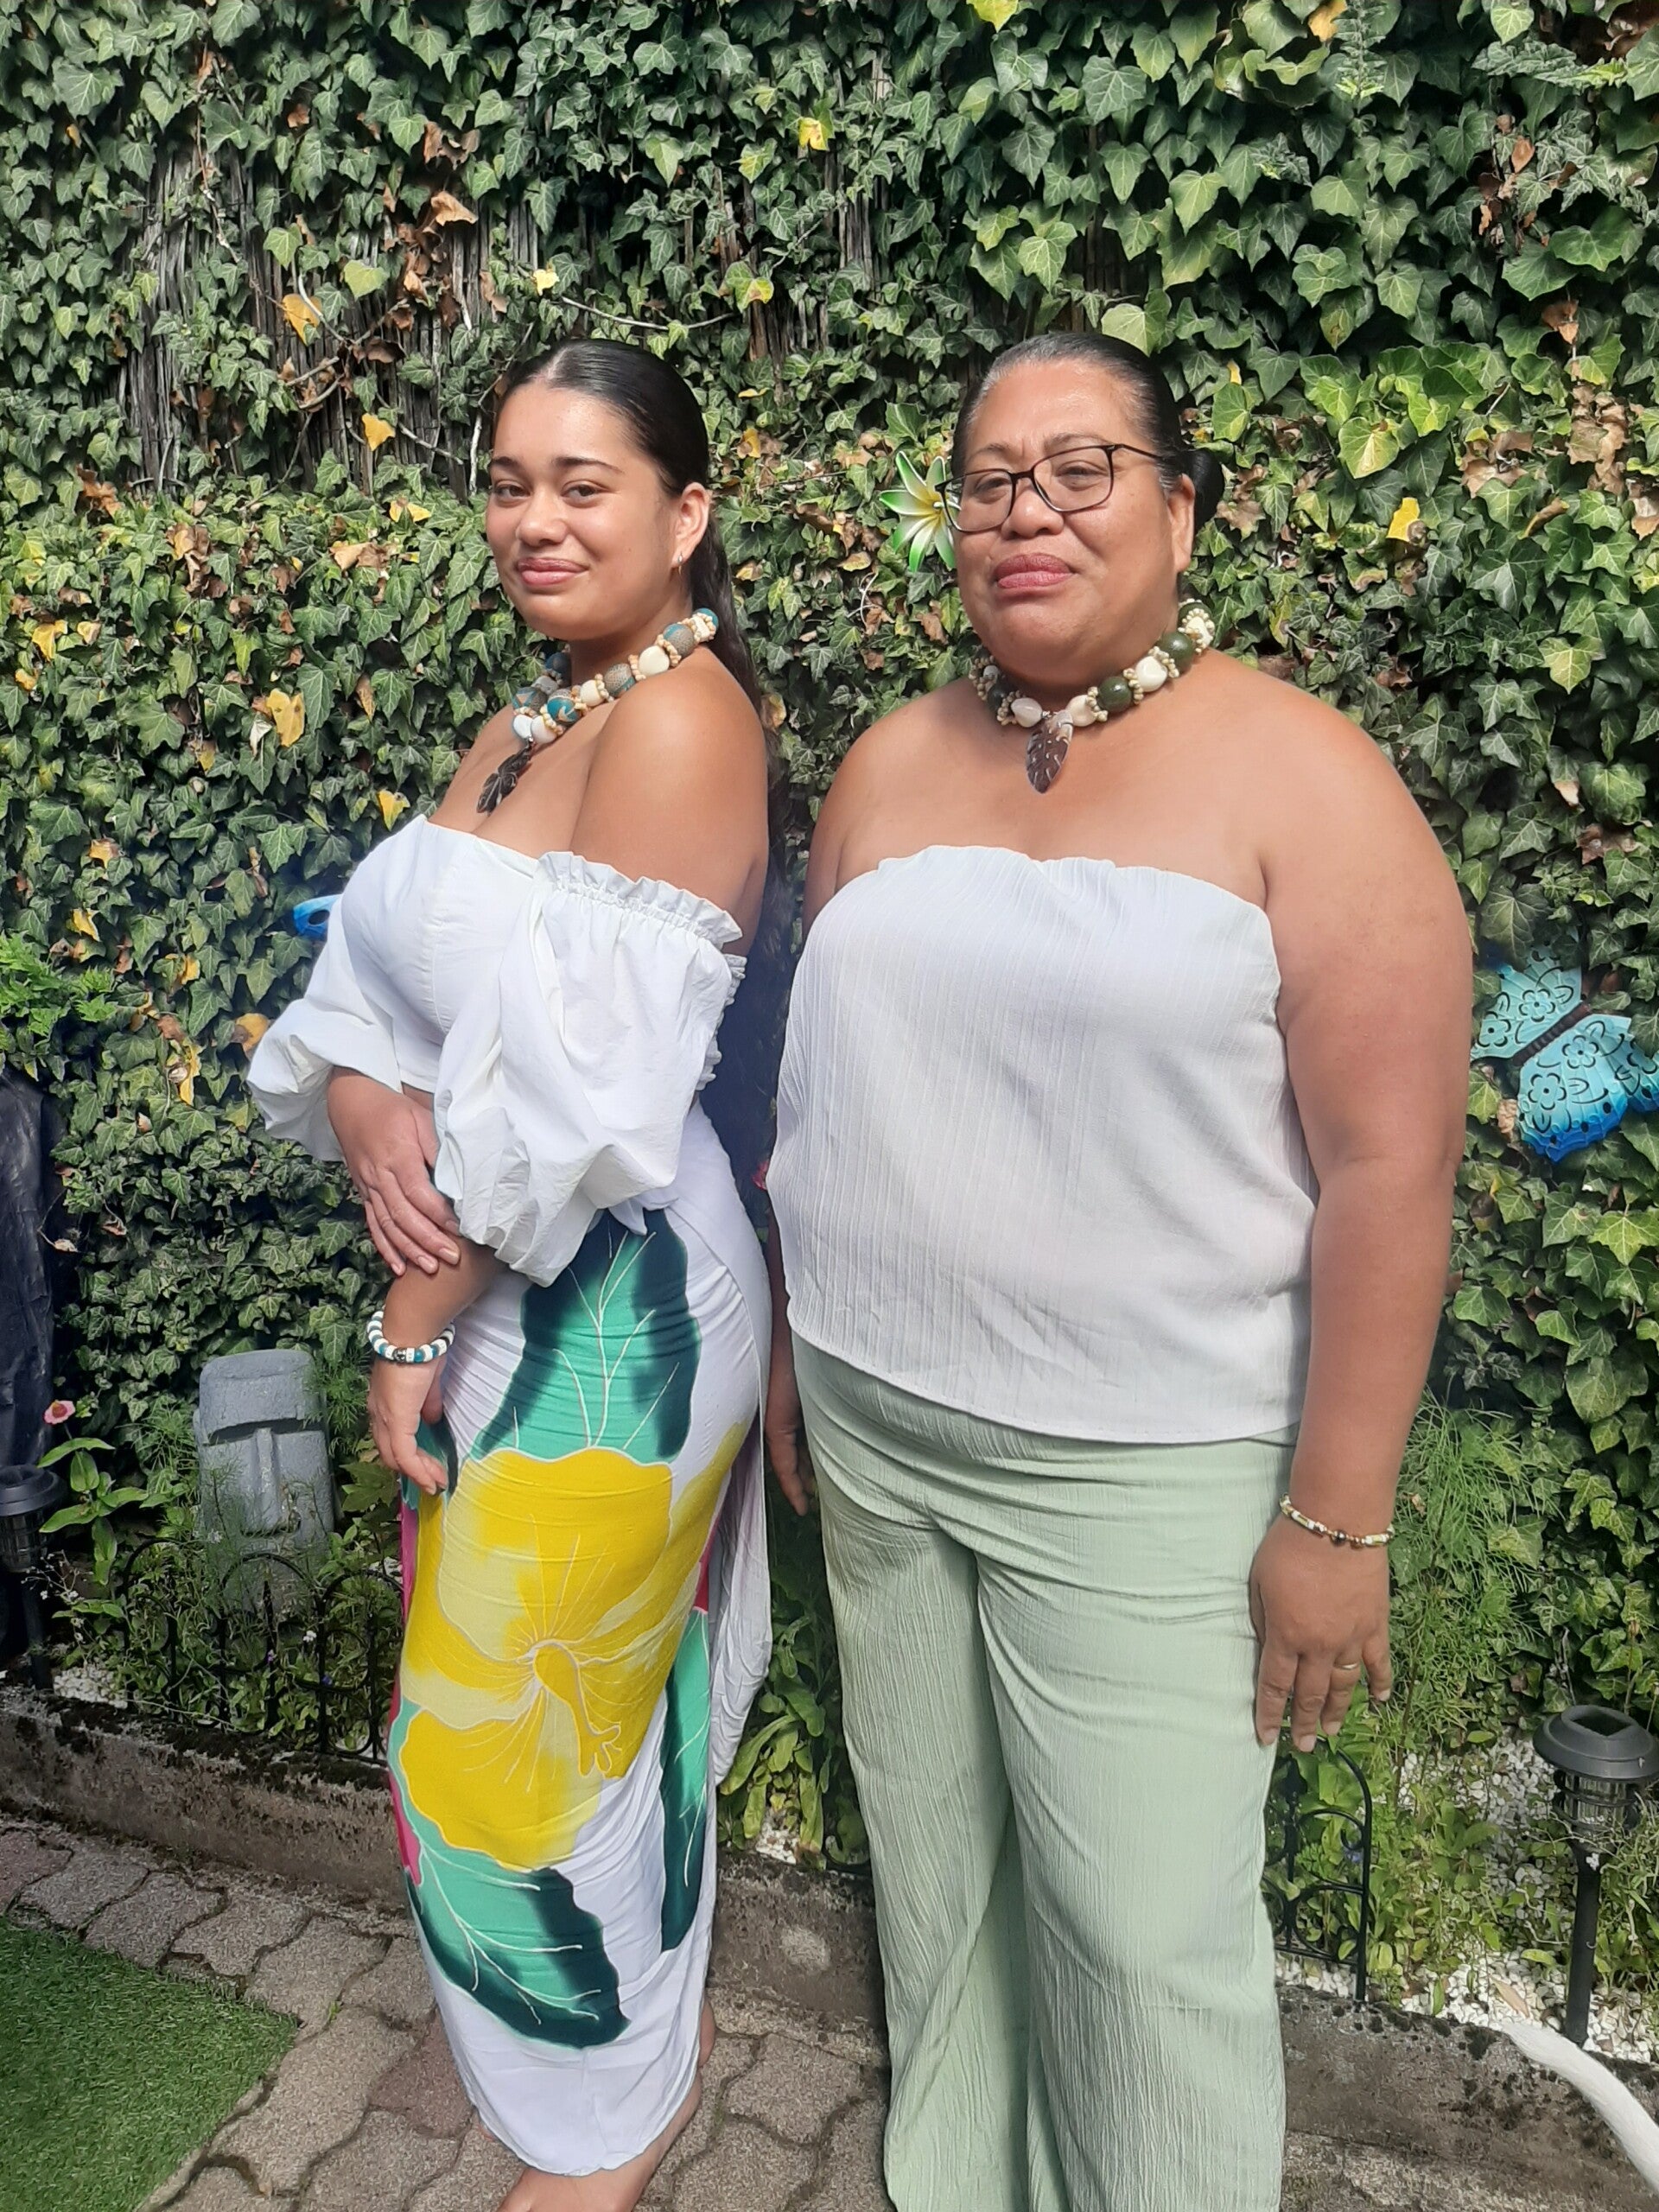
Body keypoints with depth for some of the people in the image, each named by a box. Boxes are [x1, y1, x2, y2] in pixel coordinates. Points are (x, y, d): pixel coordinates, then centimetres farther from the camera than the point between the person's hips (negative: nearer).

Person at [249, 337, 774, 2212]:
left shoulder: (680, 719, -18)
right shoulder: (522, 724, 11)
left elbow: (577, 1087, -23)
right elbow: (377, 978, 7)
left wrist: (414, 1320, -15)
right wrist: (366, 1108, -15)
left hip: (607, 1305, -8)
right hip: (492, 1283, 8)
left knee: (522, 1732, 9)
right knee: (586, 1702, 24)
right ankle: (631, 2048, 50)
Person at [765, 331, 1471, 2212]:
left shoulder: (1300, 780, -10)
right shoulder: (890, 767, 7)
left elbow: (1387, 1166, -13)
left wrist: (1336, 1516, -13)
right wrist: (795, 1344, 13)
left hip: (1142, 1478, -5)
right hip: (872, 1434, 5)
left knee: (1143, 1931, 7)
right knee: (928, 1868, 20)